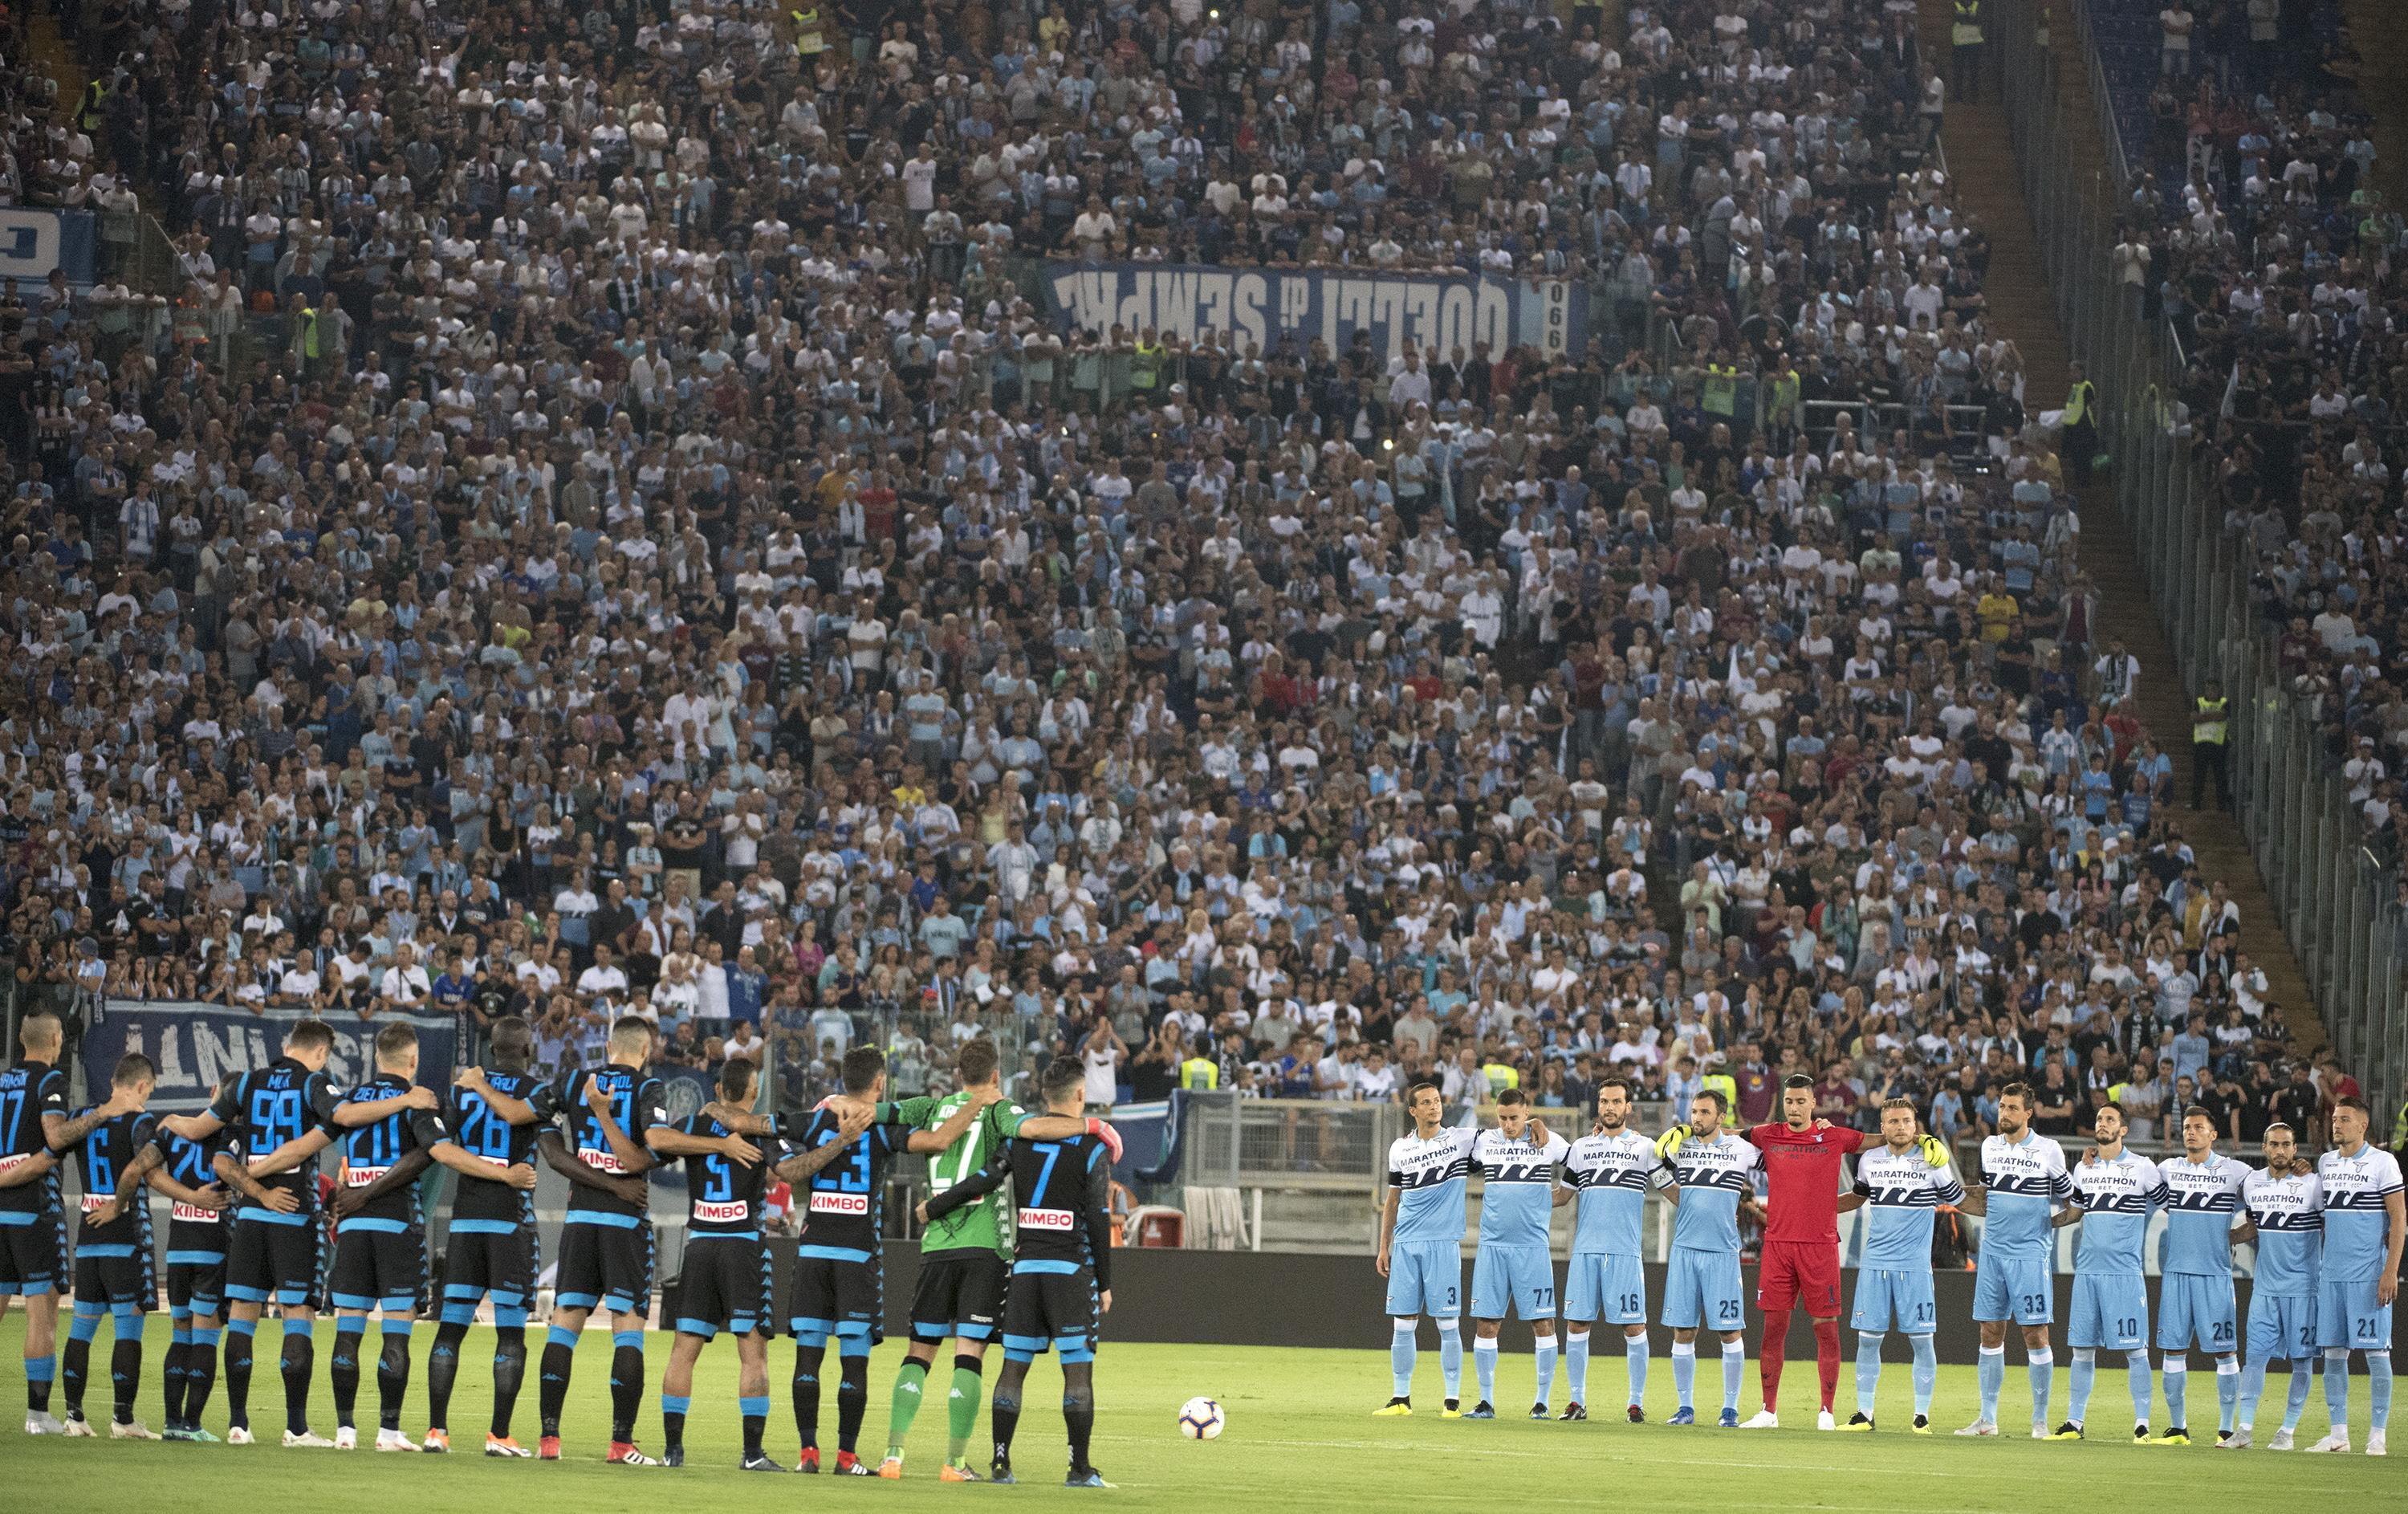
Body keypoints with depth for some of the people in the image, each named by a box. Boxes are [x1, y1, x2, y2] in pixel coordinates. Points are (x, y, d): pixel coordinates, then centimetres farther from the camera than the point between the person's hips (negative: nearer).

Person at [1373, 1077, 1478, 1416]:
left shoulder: (1462, 1139, 2)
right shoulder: (1400, 1149, 12)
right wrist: (1384, 1246, 13)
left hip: (1443, 1243, -3)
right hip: (1406, 1244, 3)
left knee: (1447, 1323, -4)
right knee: (1403, 1323, 3)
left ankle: (1453, 1399, 1)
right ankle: (1402, 1398, 10)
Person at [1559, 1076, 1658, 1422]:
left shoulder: (1644, 1147, 6)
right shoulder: (1581, 1147, 13)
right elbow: (1564, 1193, 20)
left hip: (1626, 1251, -2)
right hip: (1585, 1249, 2)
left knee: (1633, 1326, -4)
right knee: (1576, 1324, 0)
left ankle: (1636, 1402, 3)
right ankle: (1577, 1400, 9)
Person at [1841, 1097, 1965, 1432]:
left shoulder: (1931, 1162, 0)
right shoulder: (1869, 1161, 9)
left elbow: (1958, 1199, 12)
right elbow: (1857, 1198, 27)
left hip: (1914, 1266, -2)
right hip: (1875, 1263, 2)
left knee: (1921, 1340, -3)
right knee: (1868, 1339, 1)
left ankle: (1922, 1415, 6)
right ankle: (1864, 1413, 9)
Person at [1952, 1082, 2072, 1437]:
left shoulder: (2049, 1151, -3)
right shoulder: (1989, 1147, 10)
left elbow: (2068, 1198, 7)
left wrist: (2049, 1221, -7)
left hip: (2030, 1254, -5)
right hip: (1993, 1250, 5)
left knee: (2036, 1334, -5)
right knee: (1990, 1334, 5)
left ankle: (2041, 1420, 0)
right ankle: (1988, 1418, 10)